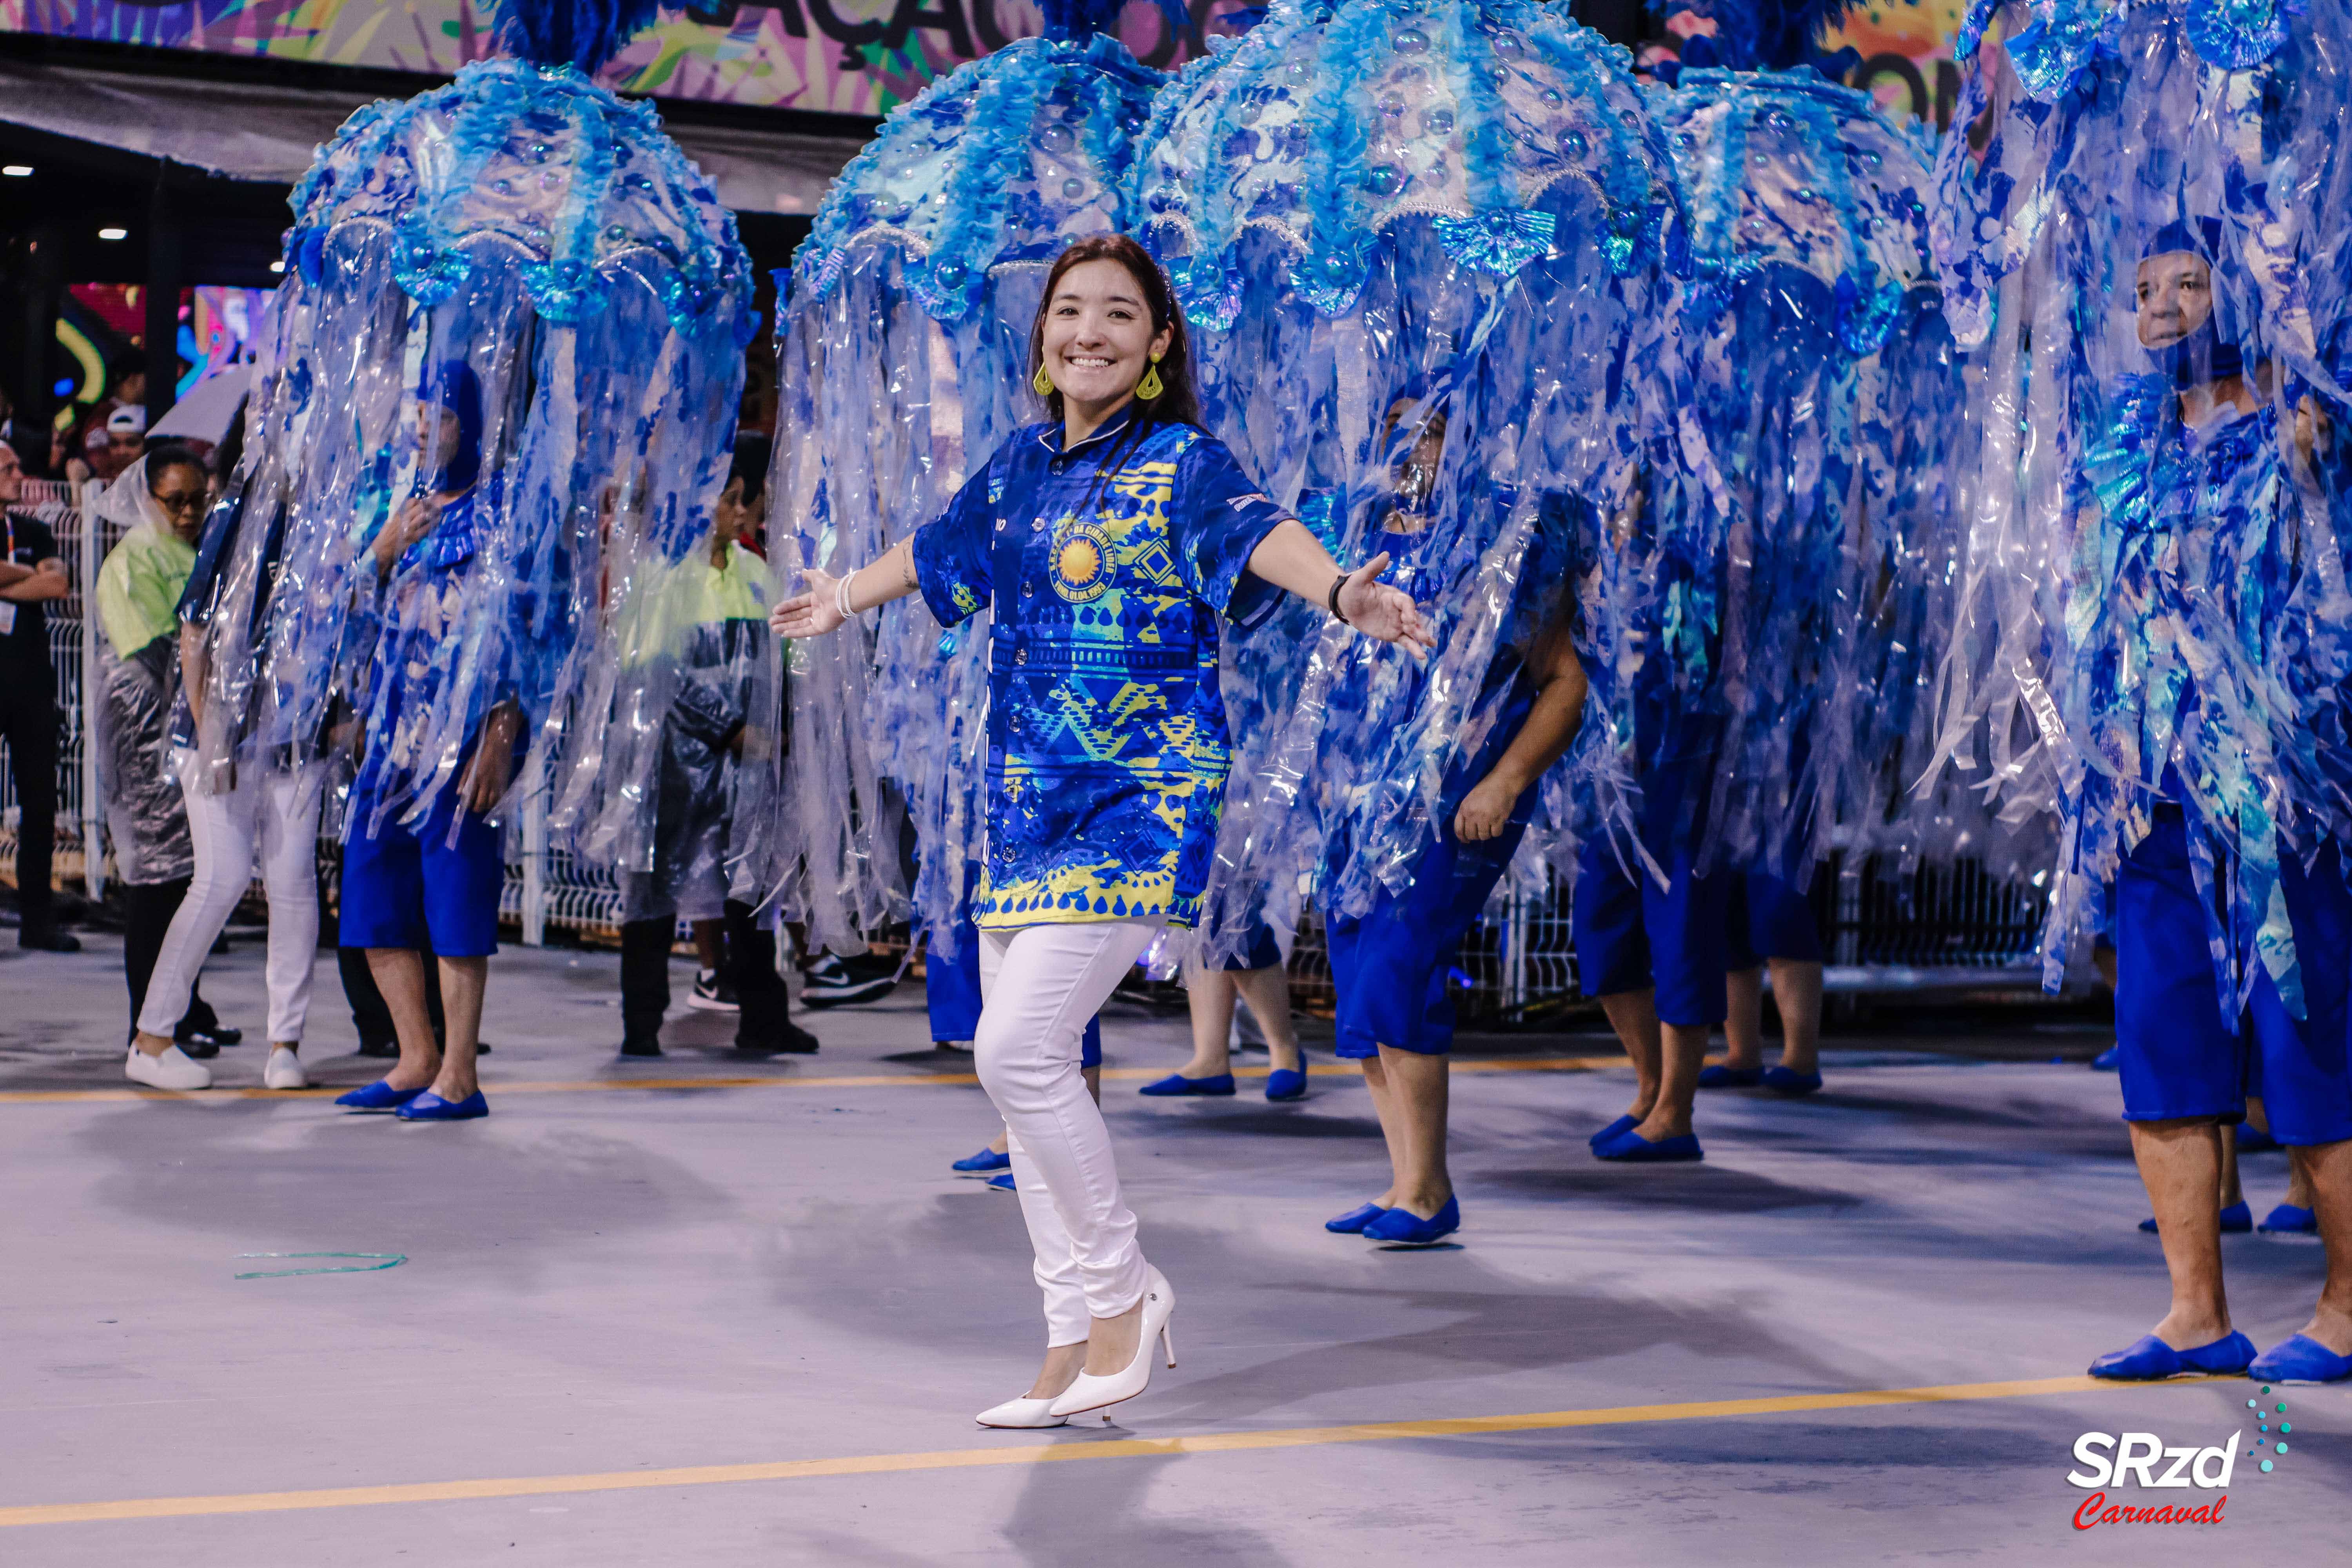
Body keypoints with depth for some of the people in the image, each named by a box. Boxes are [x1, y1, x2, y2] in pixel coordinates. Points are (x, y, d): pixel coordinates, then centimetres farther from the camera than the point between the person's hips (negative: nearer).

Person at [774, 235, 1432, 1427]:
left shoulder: (1182, 464, -9)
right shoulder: (1023, 462, 10)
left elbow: (1257, 533, -30)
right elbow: (939, 546, 30)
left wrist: (1344, 592, -50)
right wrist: (844, 597, 46)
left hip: (1140, 802, -7)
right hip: (1028, 797, 7)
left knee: (1019, 1049, -16)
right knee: (1020, 1061, 6)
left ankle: (1122, 1291, 3)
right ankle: (1076, 1345, 15)